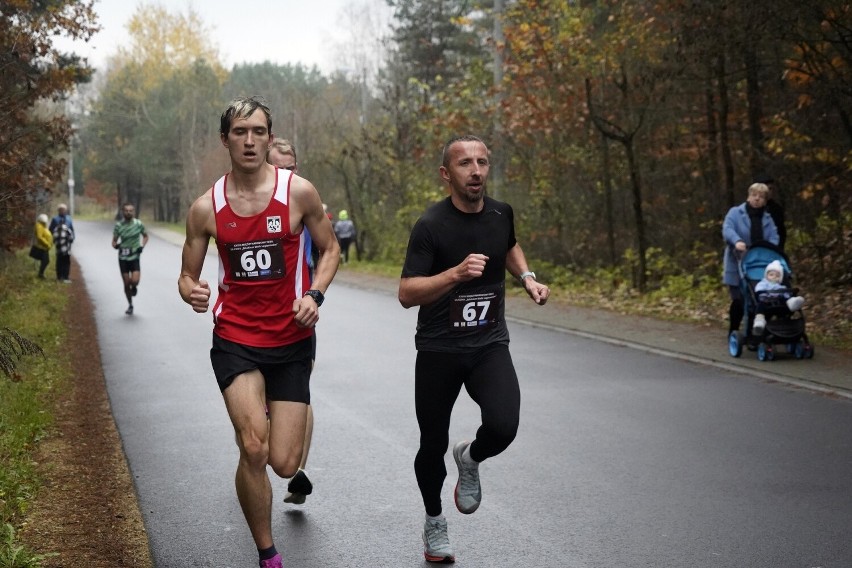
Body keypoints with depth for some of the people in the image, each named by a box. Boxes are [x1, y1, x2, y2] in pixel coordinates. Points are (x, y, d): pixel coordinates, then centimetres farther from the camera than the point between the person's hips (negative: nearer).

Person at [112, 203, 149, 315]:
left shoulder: (138, 224, -3)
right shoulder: (118, 225, -2)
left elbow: (145, 236, 12)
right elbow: (114, 241, 4)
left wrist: (142, 246, -6)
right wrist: (115, 245, -20)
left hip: (135, 257, -1)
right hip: (123, 258, 1)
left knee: (135, 281, -17)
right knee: (126, 283, 4)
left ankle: (134, 287, 21)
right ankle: (130, 305, 22)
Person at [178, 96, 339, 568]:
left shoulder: (298, 192, -6)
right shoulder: (205, 208, -2)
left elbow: (329, 249, 6)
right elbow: (187, 276, 7)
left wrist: (314, 295, -12)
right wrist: (192, 292, -17)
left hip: (291, 340, 0)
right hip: (235, 339, 0)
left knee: (284, 465, 1)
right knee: (253, 449, -20)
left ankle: (266, 413, 40)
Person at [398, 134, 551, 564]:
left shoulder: (501, 214, 0)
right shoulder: (431, 226, -14)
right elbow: (407, 294, -21)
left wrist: (527, 278, 8)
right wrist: (456, 273, -34)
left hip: (490, 346, 3)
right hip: (439, 351, -2)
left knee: (503, 427, -22)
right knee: (433, 445, 8)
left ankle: (470, 459, 15)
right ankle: (434, 521, 36)